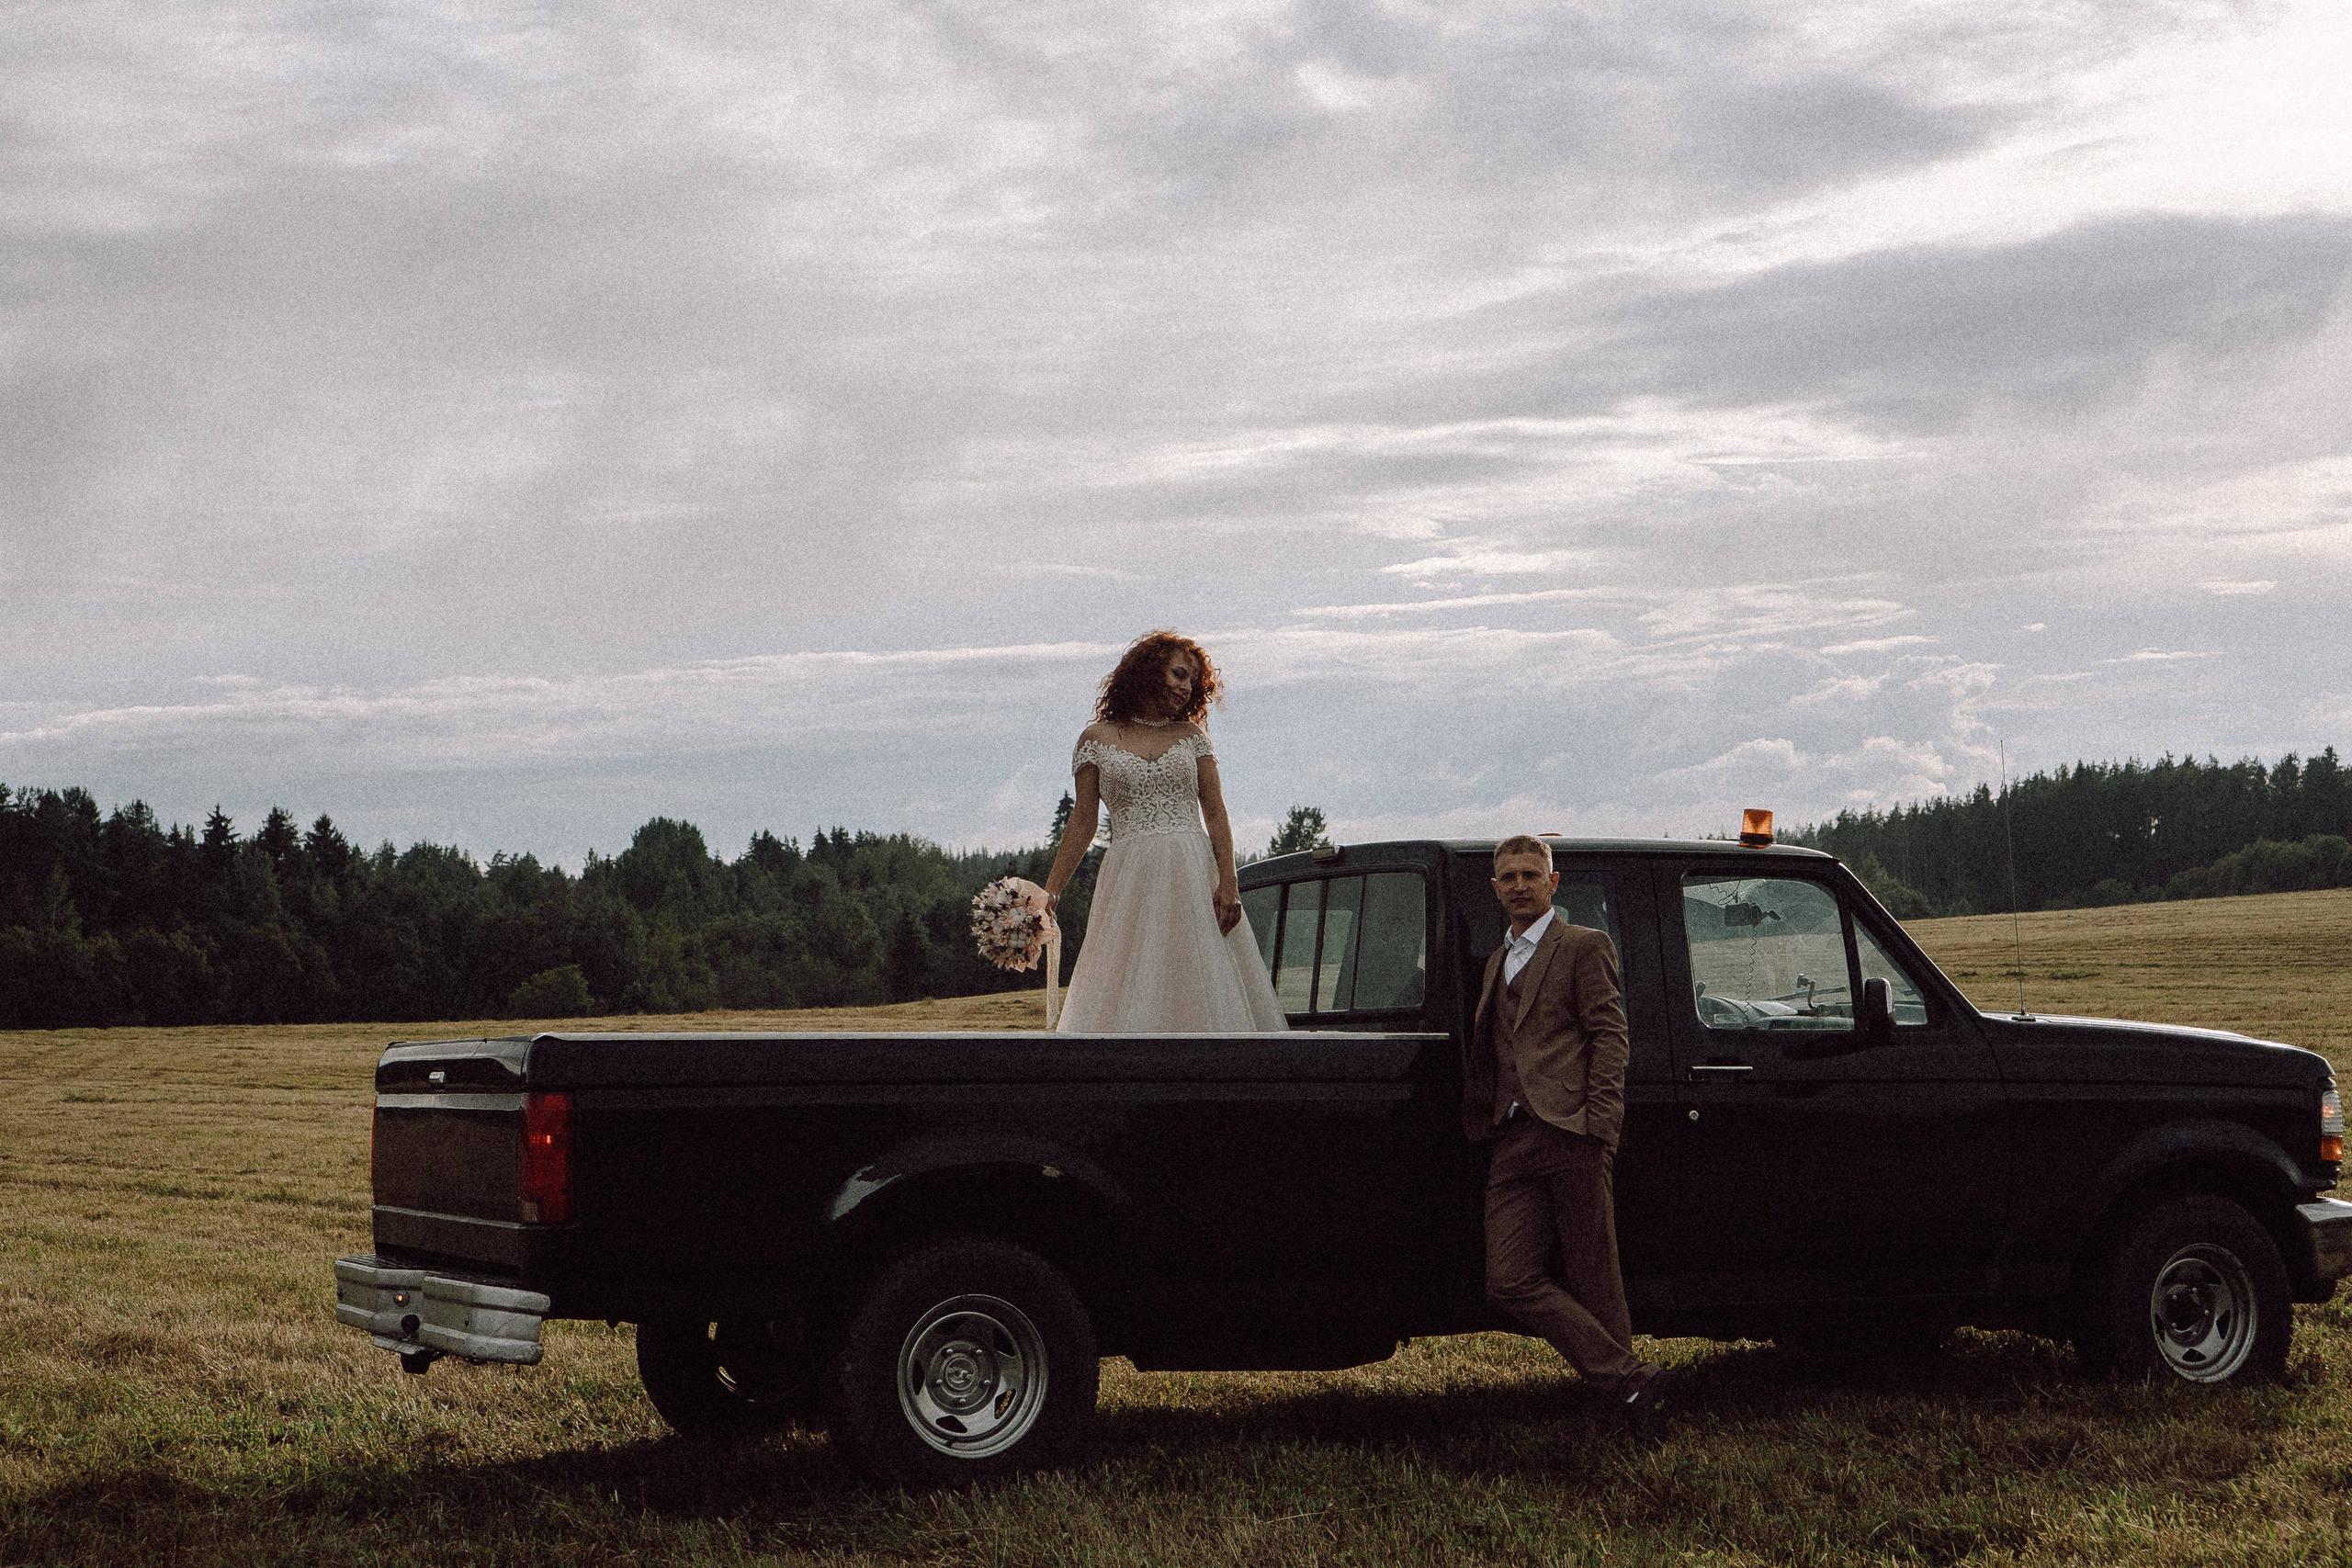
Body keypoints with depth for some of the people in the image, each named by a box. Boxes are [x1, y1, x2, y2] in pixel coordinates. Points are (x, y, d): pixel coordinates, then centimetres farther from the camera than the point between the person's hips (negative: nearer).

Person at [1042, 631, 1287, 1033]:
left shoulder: (1193, 738, 13)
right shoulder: (1098, 739, 9)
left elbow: (1215, 813, 4)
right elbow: (1083, 821, 10)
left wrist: (1228, 882, -9)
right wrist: (1050, 891, 3)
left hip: (1196, 873, 1)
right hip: (1131, 877, -1)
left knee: (1203, 986, -4)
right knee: (1127, 995, -7)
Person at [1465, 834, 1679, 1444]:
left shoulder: (1584, 947, 4)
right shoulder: (1497, 961, 26)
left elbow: (1609, 1034, -3)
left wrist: (1599, 1123, -13)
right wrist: (1479, 1121, 15)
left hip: (1572, 1135, -6)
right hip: (1512, 1142, 6)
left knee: (1592, 1281, -4)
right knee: (1510, 1282, -7)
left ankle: (1628, 1383, 10)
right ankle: (1634, 1383, -5)